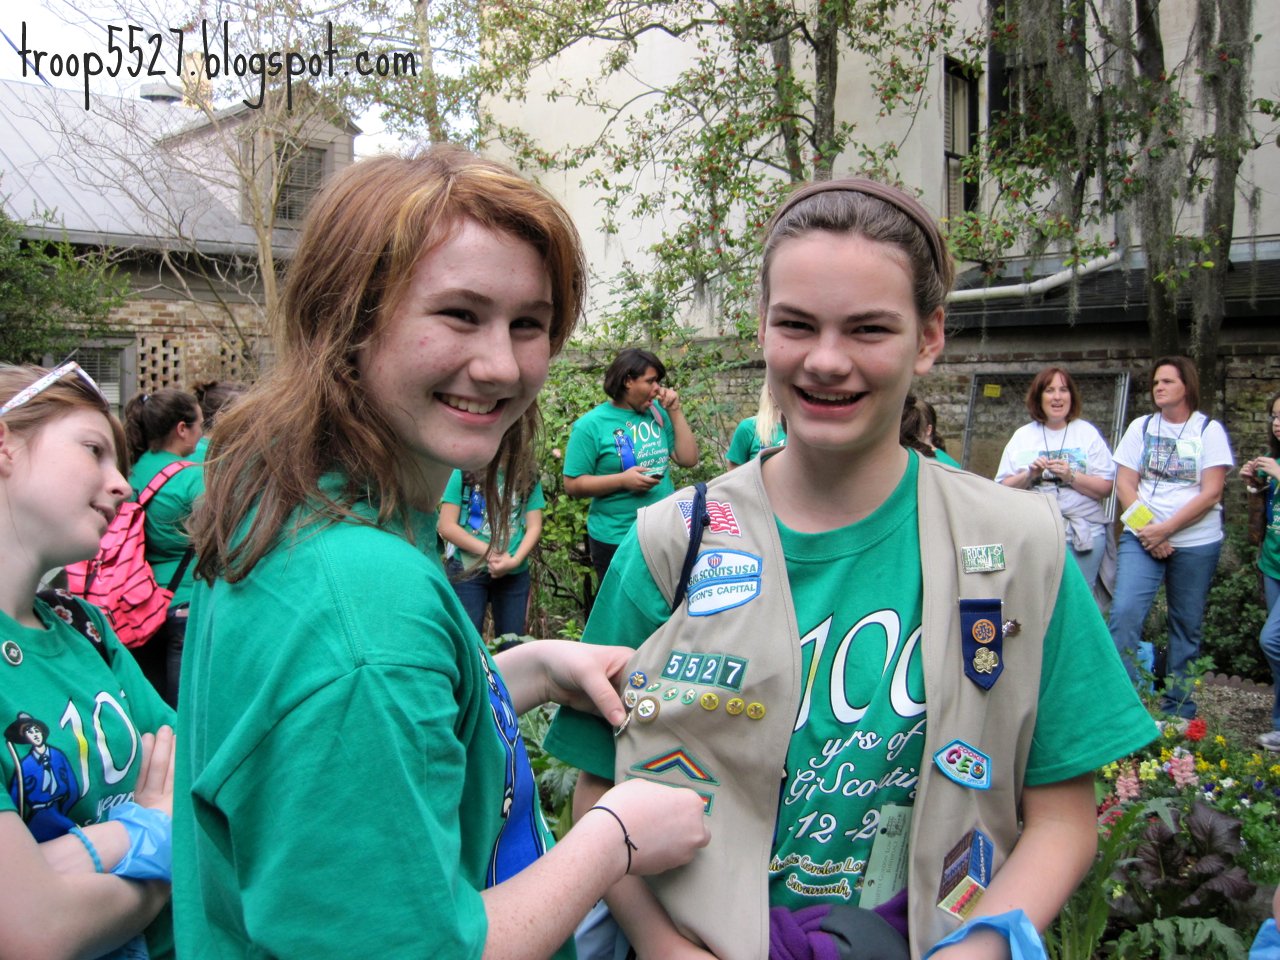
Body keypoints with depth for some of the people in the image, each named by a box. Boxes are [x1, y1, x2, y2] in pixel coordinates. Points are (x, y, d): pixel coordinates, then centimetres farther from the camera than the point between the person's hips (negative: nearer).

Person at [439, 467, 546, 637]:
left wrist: (515, 561, -15)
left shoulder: (529, 478, 4)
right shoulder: (464, 473, -4)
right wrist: (489, 552, -13)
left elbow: (534, 527, 2)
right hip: (467, 570, -2)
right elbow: (447, 526, -6)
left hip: (514, 574, 2)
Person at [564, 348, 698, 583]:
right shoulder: (591, 425, -10)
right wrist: (622, 480, -23)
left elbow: (688, 459, 3)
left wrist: (675, 411, -4)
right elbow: (572, 485, -11)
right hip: (615, 540, -5)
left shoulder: (657, 412, 5)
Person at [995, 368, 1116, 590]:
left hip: (1084, 534, -1)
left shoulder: (1088, 433, 7)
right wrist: (1030, 475, -10)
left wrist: (1071, 476, -13)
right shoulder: (1022, 436, 10)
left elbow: (1106, 488, 0)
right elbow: (1003, 489, 6)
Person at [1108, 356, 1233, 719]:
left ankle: (1179, 709, 18)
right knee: (1125, 612, -15)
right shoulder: (1141, 427, 8)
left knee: (1187, 626, 6)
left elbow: (1211, 493, -6)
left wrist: (1165, 529, -14)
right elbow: (1124, 484, 3)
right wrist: (1146, 528, -11)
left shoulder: (1210, 431, 1)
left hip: (1196, 543, -1)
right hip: (1141, 538, 1)